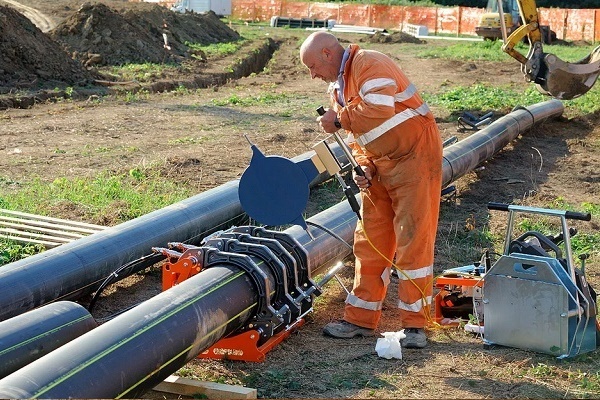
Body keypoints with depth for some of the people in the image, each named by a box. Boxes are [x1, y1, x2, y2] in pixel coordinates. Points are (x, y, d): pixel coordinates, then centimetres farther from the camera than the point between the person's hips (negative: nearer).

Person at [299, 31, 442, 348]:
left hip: (415, 155, -9)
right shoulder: (337, 87, 13)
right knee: (369, 242, 8)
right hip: (380, 165, 9)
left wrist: (339, 118, -18)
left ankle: (414, 325, 1)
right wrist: (364, 169, -3)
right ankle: (360, 320, 16)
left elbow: (379, 110, -32)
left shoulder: (369, 64, -15)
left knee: (413, 241, -6)